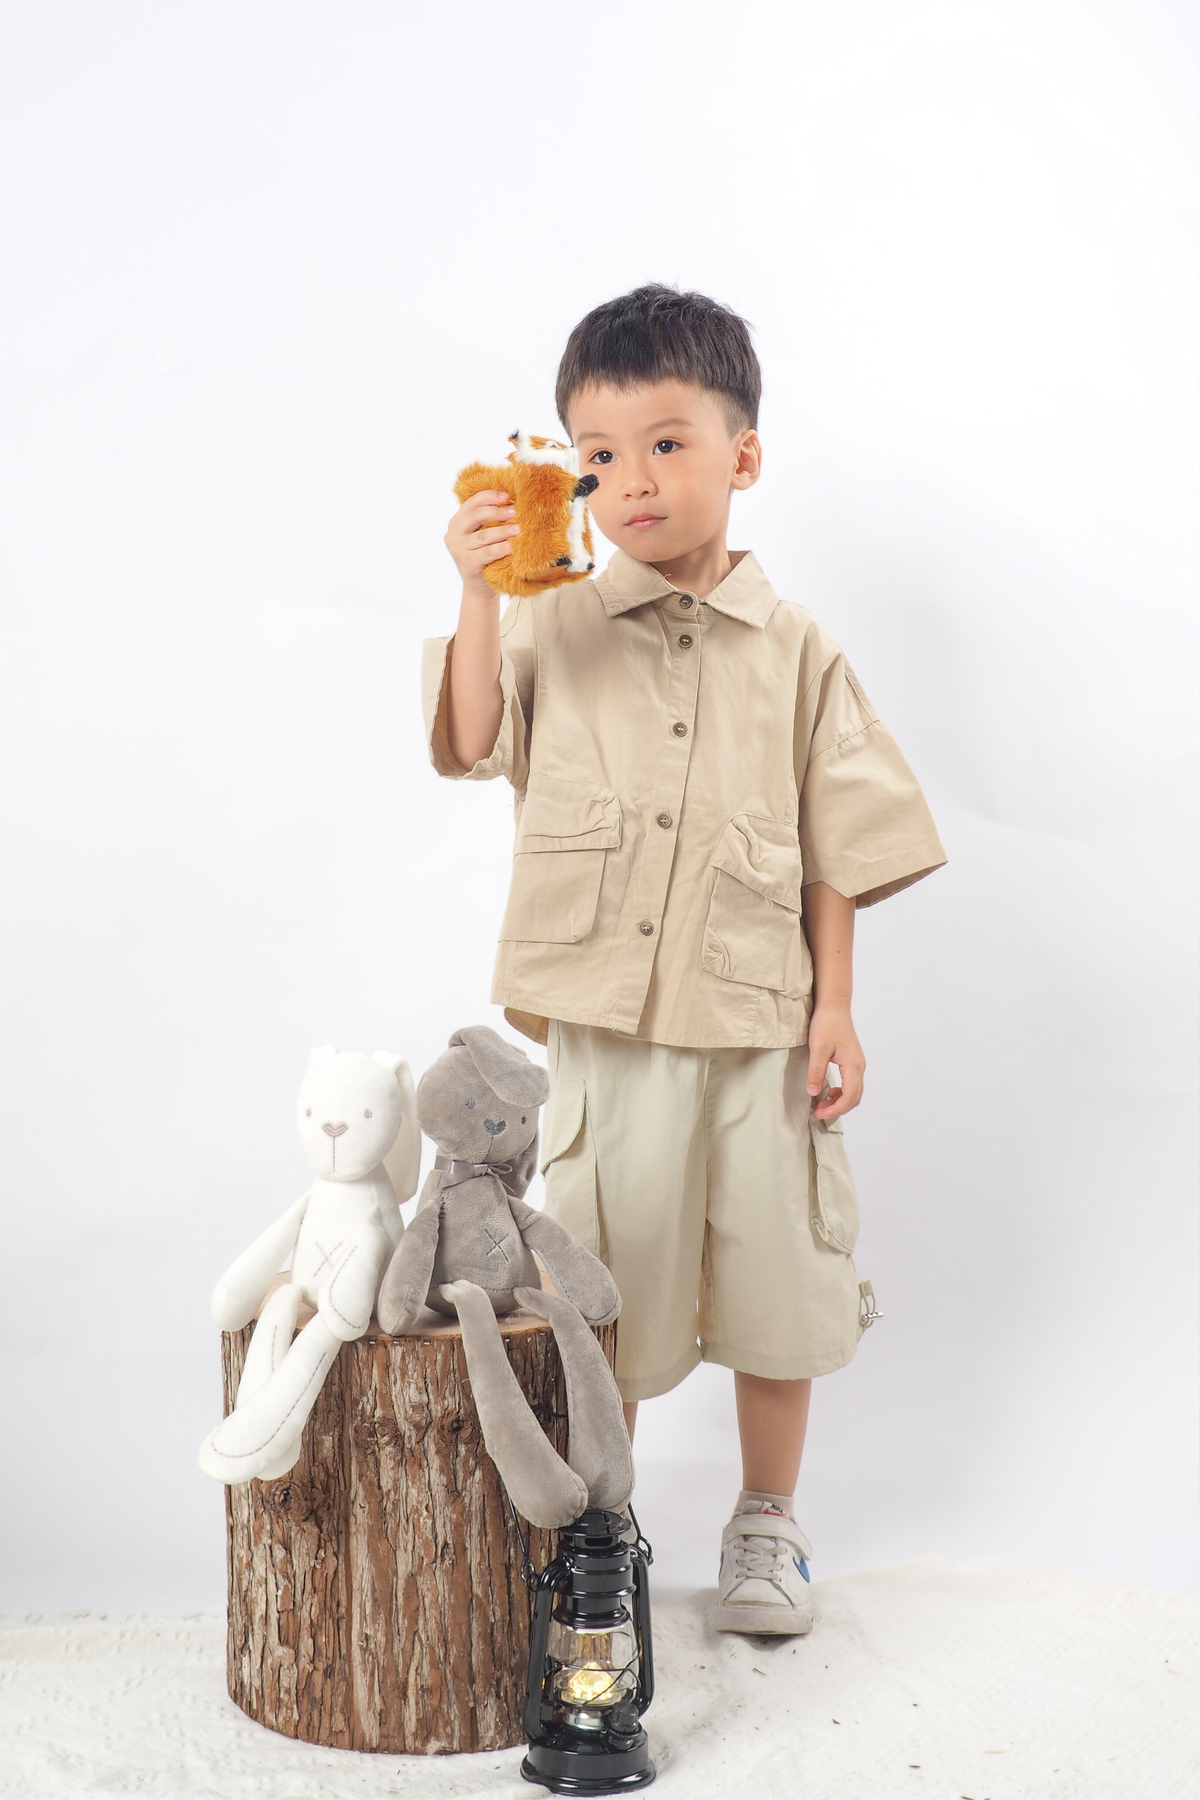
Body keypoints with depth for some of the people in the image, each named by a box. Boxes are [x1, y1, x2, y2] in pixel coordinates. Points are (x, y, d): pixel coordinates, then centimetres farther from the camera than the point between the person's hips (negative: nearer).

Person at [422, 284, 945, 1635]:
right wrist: (479, 601, -23)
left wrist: (834, 1008, 0)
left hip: (758, 1021, 0)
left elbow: (839, 846, 4)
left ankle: (766, 1523, 32)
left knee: (775, 1281, 10)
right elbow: (471, 747, -13)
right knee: (601, 1287, 11)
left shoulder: (793, 649, 2)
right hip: (602, 1022, 0)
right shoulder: (554, 627, 2)